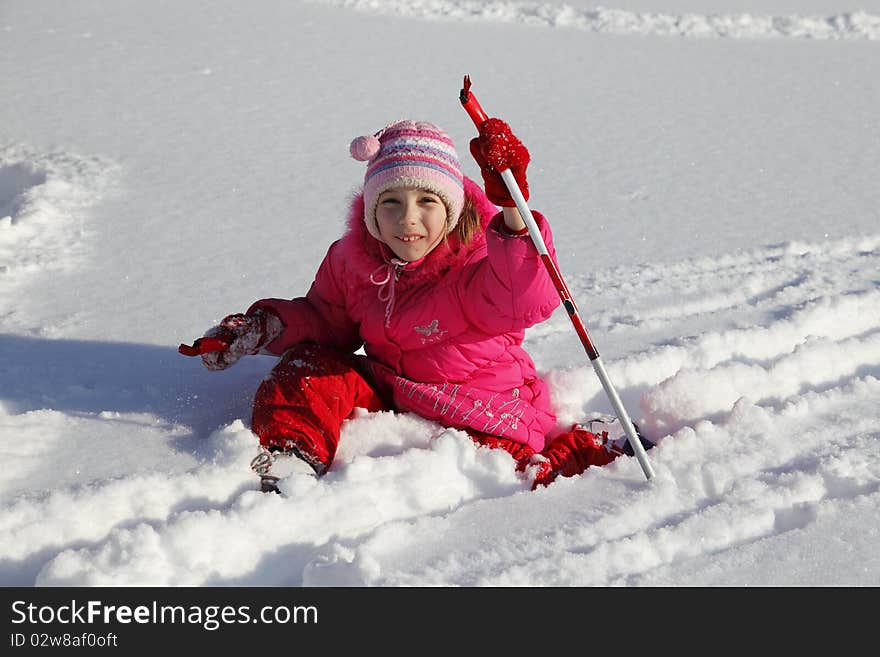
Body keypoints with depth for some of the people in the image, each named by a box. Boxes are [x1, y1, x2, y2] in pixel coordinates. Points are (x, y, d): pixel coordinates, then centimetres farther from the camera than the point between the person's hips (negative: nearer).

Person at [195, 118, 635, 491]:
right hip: (387, 394, 5)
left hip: (479, 417, -5)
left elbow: (528, 302, -44)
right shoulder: (352, 259, -4)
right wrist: (266, 325, -5)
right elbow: (326, 319, 15)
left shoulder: (479, 260, -22)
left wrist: (511, 211, -58)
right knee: (310, 365, -12)